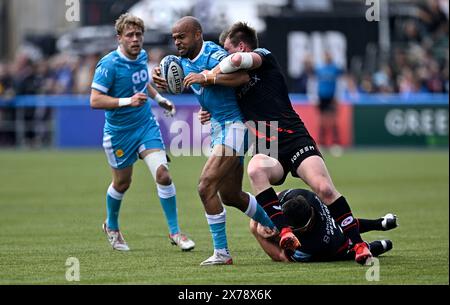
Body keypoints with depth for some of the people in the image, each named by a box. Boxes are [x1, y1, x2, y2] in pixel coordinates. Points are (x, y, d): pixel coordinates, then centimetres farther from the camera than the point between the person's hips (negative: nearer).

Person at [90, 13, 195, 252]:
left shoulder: (142, 56, 1)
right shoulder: (109, 64, -20)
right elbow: (95, 100, -25)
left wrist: (159, 99, 13)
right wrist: (128, 101, -33)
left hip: (147, 125, 4)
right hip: (119, 132, -4)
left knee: (163, 175, -11)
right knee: (122, 183, 12)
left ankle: (175, 232, -2)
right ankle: (111, 227, 40)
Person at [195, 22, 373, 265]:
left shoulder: (263, 56, 6)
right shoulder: (236, 81, 26)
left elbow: (237, 60, -16)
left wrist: (209, 74, -3)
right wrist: (210, 116, 21)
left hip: (294, 139, -5)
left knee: (325, 188, -25)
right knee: (255, 170, -33)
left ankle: (358, 244, -14)